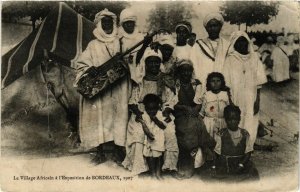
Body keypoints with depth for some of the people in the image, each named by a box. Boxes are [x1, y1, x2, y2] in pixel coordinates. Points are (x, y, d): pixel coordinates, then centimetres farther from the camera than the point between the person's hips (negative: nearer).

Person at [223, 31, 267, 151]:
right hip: (236, 100, -2)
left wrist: (257, 101, -2)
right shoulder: (230, 60, -3)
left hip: (250, 101, 2)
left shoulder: (254, 58, 2)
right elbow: (227, 84, -4)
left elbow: (259, 82, 3)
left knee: (250, 130, 4)